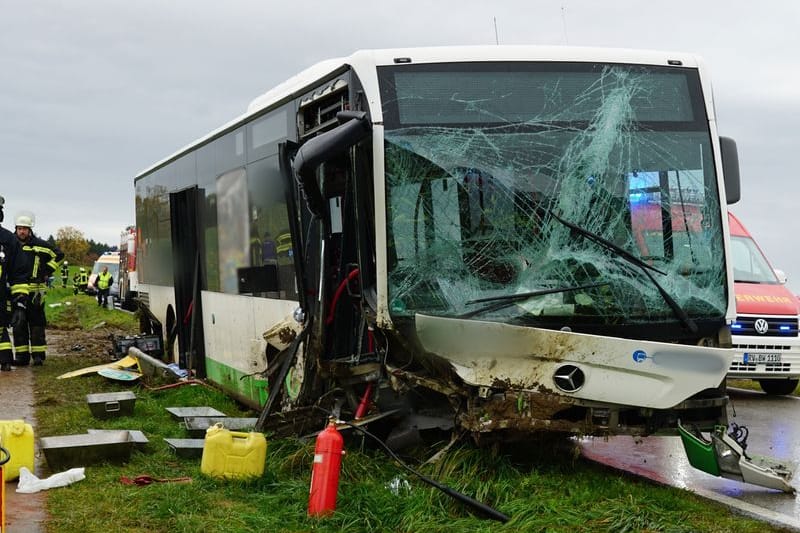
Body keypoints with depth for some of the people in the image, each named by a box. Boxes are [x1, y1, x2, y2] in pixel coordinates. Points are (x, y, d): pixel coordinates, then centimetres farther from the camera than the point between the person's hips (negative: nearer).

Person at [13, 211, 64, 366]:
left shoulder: (39, 245, -3)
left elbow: (58, 255, 4)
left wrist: (46, 271, 1)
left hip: (35, 291, -4)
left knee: (36, 323, -2)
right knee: (18, 323, 5)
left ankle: (38, 354, 2)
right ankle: (21, 355, 9)